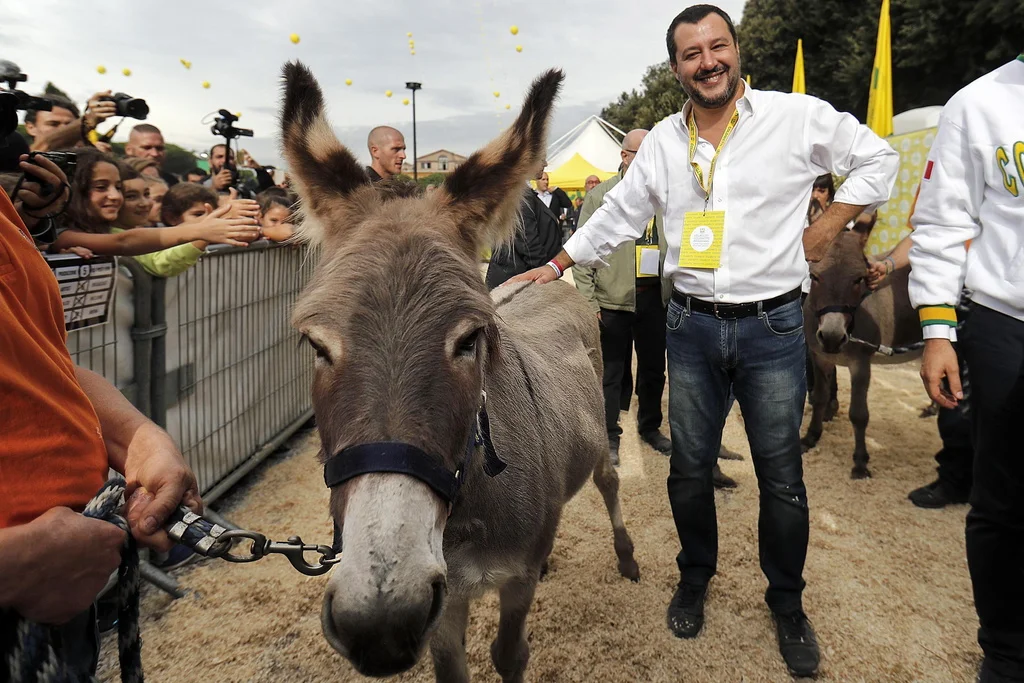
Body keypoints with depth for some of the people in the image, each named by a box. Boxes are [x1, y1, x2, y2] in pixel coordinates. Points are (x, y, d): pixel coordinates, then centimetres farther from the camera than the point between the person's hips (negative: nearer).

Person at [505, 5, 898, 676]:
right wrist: (555, 265, 13)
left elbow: (878, 159, 6)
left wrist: (825, 230, -2)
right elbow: (617, 217, 13)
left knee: (781, 475, 8)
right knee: (690, 469, 12)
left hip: (773, 326, -2)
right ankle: (695, 578, 36)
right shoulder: (662, 141, 6)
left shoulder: (797, 116, -5)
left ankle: (788, 604, 29)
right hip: (691, 325, 3)